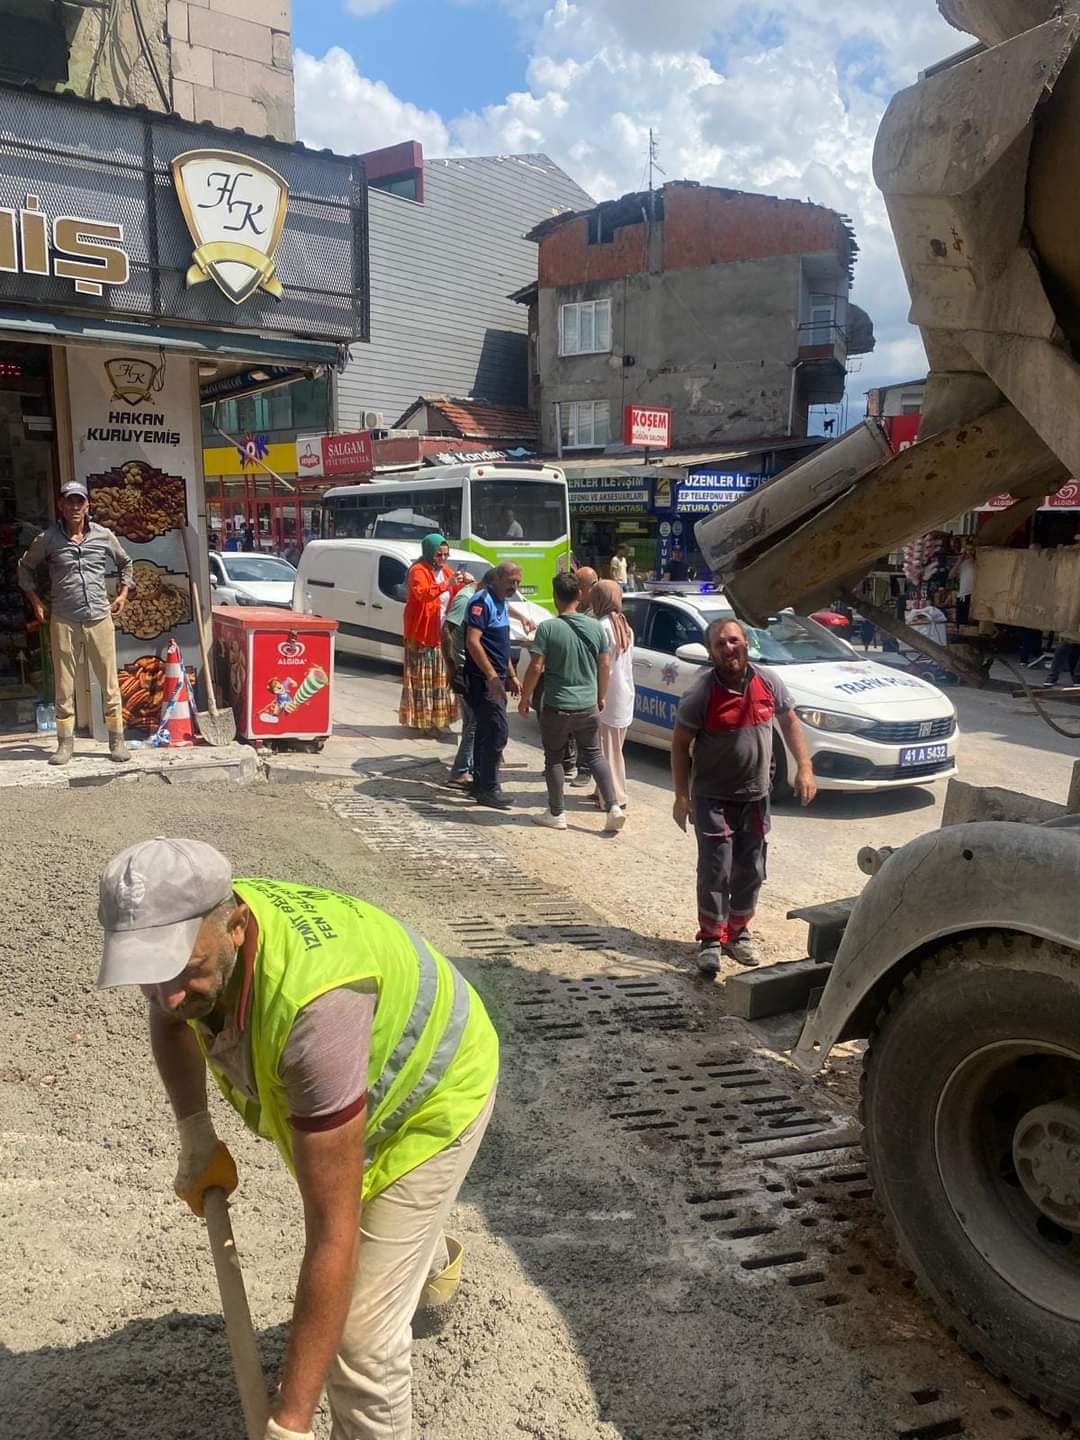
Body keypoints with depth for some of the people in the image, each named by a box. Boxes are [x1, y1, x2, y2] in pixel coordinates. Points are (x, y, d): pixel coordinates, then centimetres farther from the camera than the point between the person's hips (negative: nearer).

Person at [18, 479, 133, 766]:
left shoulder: (104, 536, 4)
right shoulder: (47, 539, 1)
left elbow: (126, 563, 21)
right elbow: (25, 567, 16)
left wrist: (123, 593, 12)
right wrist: (35, 601, 11)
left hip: (100, 619, 1)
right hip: (63, 622, -1)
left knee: (110, 683, 3)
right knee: (64, 686, 5)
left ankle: (117, 741, 12)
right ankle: (65, 744, 14)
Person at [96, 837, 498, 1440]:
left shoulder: (314, 1005, -48)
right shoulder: (188, 926, -26)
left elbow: (334, 1235, -42)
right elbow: (171, 1022, 3)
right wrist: (196, 1139, -5)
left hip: (432, 1087, -7)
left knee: (361, 1333, -10)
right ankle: (431, 1257, 71)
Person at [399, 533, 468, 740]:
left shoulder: (446, 571, 13)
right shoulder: (418, 571, -11)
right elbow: (421, 593, -30)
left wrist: (464, 583, -2)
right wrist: (446, 584, -37)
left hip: (442, 635, 8)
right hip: (422, 635, -8)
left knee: (441, 679, 11)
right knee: (423, 679, -4)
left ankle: (438, 719, 18)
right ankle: (423, 720, -1)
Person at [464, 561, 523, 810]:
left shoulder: (501, 603, 16)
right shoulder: (482, 601, -14)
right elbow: (473, 642, -23)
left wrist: (511, 676, 21)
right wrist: (492, 676, -25)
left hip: (495, 679, 10)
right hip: (483, 680, -10)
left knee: (486, 732, 13)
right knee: (498, 732, -11)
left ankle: (479, 784, 20)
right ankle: (488, 789, -6)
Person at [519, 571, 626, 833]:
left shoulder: (548, 628, -13)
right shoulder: (596, 627, 0)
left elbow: (536, 667, -13)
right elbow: (605, 666, 5)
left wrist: (525, 697, -1)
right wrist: (601, 697, 18)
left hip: (556, 708, -4)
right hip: (588, 706, 4)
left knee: (554, 759, 11)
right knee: (594, 755, 15)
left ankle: (556, 814, 18)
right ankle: (613, 807, 5)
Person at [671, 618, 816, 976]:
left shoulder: (768, 683, -5)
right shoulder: (701, 694, -15)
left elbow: (789, 721, 10)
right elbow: (680, 744, -8)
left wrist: (804, 767, 1)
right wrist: (681, 796, -11)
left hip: (756, 797, 4)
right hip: (712, 799, -4)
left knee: (750, 872, 12)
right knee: (715, 872, -5)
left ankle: (738, 931, 30)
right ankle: (712, 938, 12)